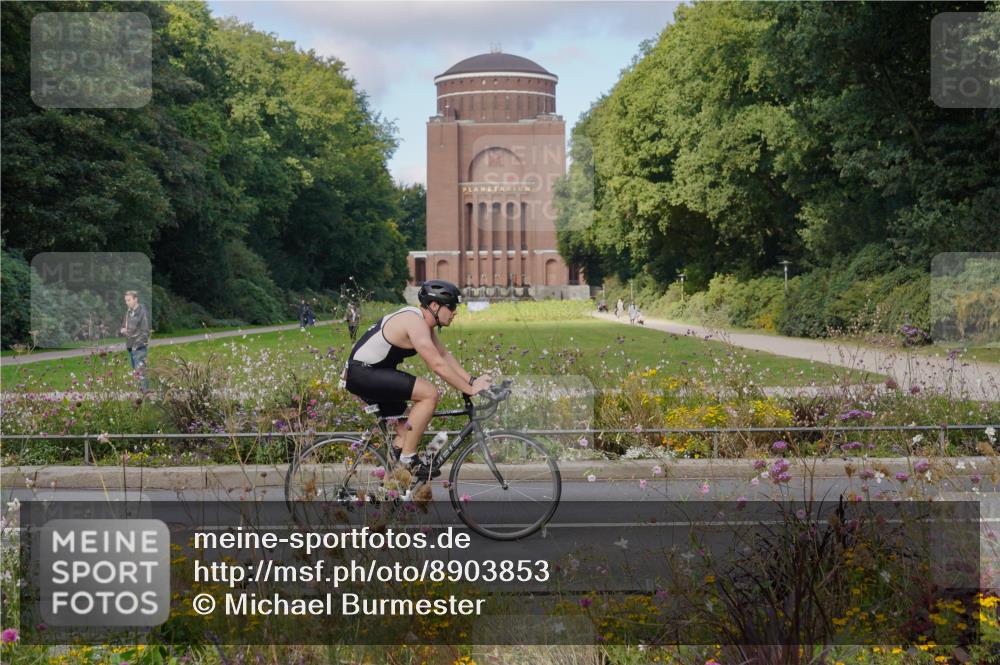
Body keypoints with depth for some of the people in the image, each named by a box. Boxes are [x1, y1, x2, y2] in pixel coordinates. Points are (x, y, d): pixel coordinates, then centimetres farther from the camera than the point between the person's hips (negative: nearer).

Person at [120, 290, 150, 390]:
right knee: (135, 371, 13)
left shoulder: (142, 312, -11)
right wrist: (123, 330, -3)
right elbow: (123, 327, 21)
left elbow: (145, 331, -13)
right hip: (130, 346, 8)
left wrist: (137, 344, -19)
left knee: (140, 371, -12)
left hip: (139, 347, -8)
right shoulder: (128, 312, 12)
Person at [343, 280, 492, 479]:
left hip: (367, 374, 11)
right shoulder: (415, 323, -20)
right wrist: (470, 389, -20)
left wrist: (472, 380, 4)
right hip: (363, 374, -11)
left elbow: (445, 356, 15)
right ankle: (408, 458, -14)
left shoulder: (423, 322, 12)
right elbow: (438, 366, -24)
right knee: (430, 394, -19)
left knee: (406, 430, 17)